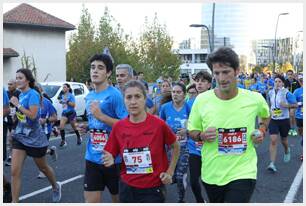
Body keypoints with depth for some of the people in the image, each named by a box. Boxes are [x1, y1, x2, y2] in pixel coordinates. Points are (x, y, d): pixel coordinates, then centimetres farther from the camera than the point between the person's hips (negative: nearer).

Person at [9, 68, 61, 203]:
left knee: (42, 167, 16)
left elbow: (32, 115, -28)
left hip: (35, 138, -6)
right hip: (20, 136, 6)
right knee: (15, 172, -5)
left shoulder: (33, 94, -17)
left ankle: (56, 187, 44)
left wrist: (17, 104, -23)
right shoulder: (21, 95, 6)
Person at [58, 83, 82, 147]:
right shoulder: (62, 96, 6)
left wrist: (67, 101, -28)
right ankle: (63, 141, -8)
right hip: (64, 113, 5)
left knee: (74, 127, 12)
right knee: (61, 126, -14)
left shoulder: (71, 96, -13)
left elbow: (73, 105, -19)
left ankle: (79, 138, 37)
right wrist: (61, 101, 2)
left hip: (71, 113, -5)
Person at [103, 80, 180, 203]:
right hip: (127, 188, 3)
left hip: (153, 189, -3)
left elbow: (176, 147, 5)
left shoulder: (158, 124, -12)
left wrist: (169, 172, 1)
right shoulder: (118, 127, -5)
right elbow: (110, 155, 5)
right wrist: (110, 160, -16)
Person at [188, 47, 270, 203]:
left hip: (243, 173, -2)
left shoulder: (255, 99, -7)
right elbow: (192, 131, 4)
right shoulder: (201, 100, -9)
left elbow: (265, 115, 17)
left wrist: (262, 131, -1)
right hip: (211, 174, 2)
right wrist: (202, 136, -17)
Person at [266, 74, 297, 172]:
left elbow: (295, 105, -10)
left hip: (284, 120, -2)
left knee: (284, 140, 16)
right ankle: (272, 164, -14)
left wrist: (287, 105, -25)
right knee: (273, 140, -12)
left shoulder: (286, 93, -12)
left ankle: (287, 151, 53)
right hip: (273, 120, 2)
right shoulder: (270, 93, 1)